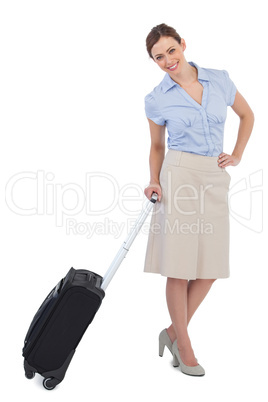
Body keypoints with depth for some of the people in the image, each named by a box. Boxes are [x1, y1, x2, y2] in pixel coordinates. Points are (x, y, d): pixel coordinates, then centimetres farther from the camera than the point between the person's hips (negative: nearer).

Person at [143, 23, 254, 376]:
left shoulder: (220, 80, 7)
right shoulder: (156, 100, 2)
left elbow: (247, 115, 20)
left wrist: (237, 156, 9)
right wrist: (154, 181, -5)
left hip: (215, 179, 4)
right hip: (179, 176, -3)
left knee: (211, 267, 4)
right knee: (180, 266, -3)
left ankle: (173, 332, 23)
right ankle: (184, 346, 15)